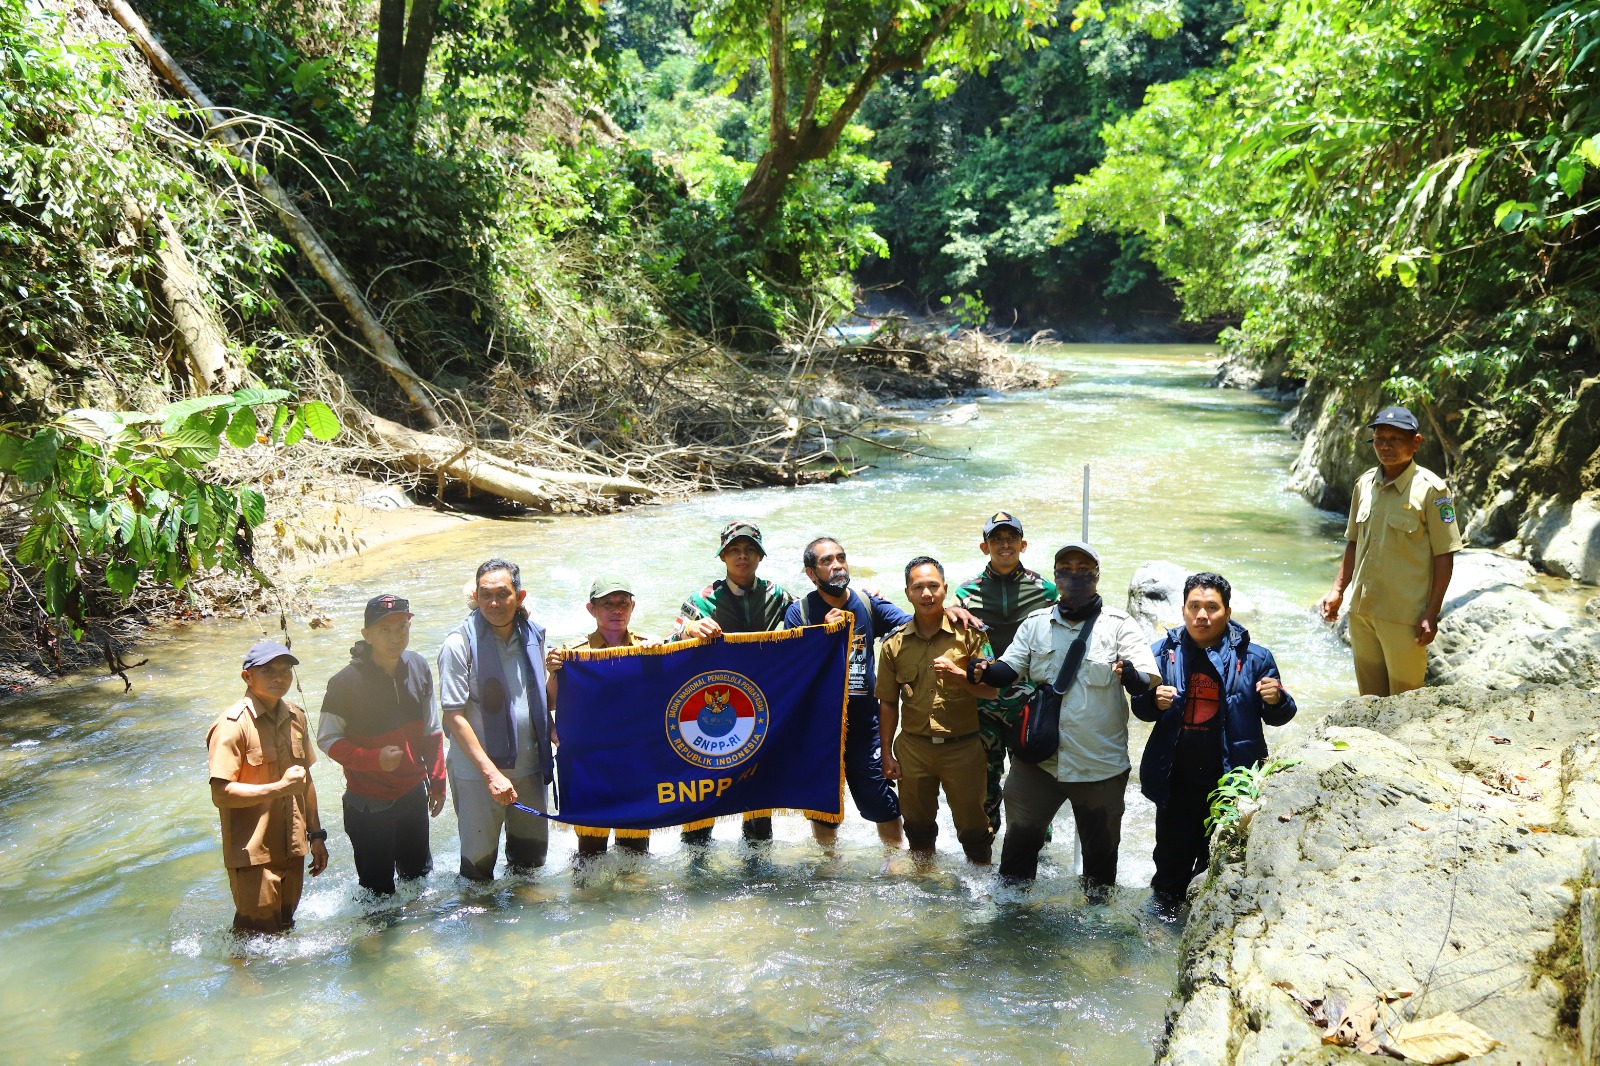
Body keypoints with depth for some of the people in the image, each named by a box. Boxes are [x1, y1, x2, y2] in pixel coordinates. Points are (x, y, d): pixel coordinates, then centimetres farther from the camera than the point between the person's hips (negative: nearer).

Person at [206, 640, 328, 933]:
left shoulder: (295, 717, 8)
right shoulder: (233, 725, -14)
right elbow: (221, 794, -20)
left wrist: (316, 835, 17)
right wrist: (280, 788, -23)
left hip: (292, 850, 7)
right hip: (254, 855, -7)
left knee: (284, 927, 18)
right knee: (257, 934, 1)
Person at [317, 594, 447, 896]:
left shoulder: (419, 668, -3)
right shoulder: (346, 682, -20)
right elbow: (327, 739, -13)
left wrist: (437, 781, 10)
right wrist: (374, 759, -26)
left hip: (414, 793, 5)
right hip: (369, 803, -5)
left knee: (419, 873, 22)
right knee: (378, 888, 3)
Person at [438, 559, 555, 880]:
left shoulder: (533, 634, 2)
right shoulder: (460, 643, -14)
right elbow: (454, 716, -16)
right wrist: (491, 773, -21)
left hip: (528, 767, 5)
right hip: (476, 772, -5)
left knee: (533, 854, 17)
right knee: (479, 859, 6)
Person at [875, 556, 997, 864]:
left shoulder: (968, 634, -3)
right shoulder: (894, 644, 4)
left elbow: (991, 690, -3)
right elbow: (888, 703, 9)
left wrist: (958, 675, -20)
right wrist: (887, 754, 7)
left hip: (962, 746, -2)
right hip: (913, 748, 2)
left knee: (972, 824, 5)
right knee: (917, 825, 14)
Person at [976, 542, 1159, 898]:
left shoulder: (1119, 625, -5)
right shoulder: (1036, 623, 5)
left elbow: (1153, 681, -13)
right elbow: (1010, 668, 3)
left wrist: (1130, 674, -37)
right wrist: (987, 672, -20)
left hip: (1100, 763, -2)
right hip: (1039, 759, 2)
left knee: (1100, 847, 14)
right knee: (1020, 835, 14)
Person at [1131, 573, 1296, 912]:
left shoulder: (1253, 657, -4)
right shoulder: (1162, 652, -1)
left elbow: (1279, 716, 3)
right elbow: (1140, 708, 6)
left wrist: (1276, 700, -20)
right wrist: (1154, 701, -17)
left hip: (1231, 779, -1)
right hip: (1176, 779, 1)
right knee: (1172, 857, 13)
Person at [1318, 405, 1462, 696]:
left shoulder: (1431, 490, -11)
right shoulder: (1365, 484, 6)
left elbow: (1444, 556, -10)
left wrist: (1431, 615, -13)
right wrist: (1337, 590, 10)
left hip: (1404, 617, -5)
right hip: (1361, 610, 6)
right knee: (1370, 696, 17)